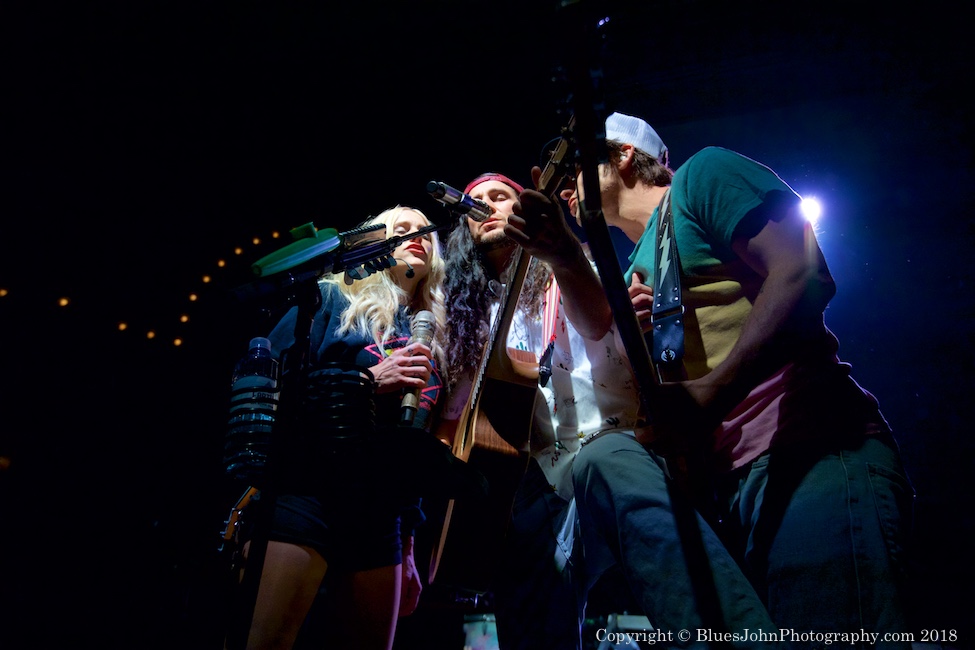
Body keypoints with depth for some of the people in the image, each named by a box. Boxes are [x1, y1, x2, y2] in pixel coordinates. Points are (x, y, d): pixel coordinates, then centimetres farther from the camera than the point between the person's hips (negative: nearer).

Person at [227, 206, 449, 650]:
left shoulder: (428, 336, 19)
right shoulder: (331, 298, 7)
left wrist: (409, 536, 16)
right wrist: (368, 380, -14)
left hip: (382, 515, 5)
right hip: (306, 492, -5)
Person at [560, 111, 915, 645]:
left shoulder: (701, 175, 9)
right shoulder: (634, 273, 30)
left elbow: (803, 276, -9)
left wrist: (708, 393, -20)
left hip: (809, 449, -7)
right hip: (717, 476, 7)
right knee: (603, 459, -20)